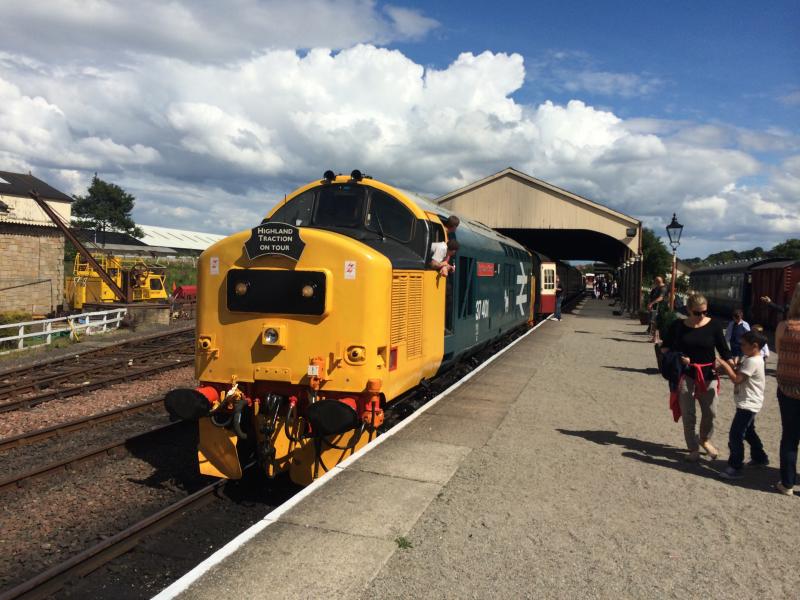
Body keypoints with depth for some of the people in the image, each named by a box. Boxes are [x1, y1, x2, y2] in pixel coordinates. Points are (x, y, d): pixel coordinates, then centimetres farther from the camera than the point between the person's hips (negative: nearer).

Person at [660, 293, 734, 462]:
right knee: (688, 415, 3)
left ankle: (705, 440, 34)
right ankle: (693, 449, 20)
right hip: (685, 375, -1)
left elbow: (724, 350, -2)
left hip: (708, 375, 1)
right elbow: (664, 349, 5)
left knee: (710, 412, 5)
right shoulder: (678, 326, -3)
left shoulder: (713, 326, -3)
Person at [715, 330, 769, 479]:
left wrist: (725, 365, -13)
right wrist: (724, 366, -6)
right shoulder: (747, 358, 10)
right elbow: (738, 372, 11)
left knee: (735, 435, -11)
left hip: (748, 405, -11)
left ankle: (735, 468, -8)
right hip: (747, 404, 11)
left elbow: (736, 379, -22)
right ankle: (760, 457, 41)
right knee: (748, 432, 25)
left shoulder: (753, 361, -22)